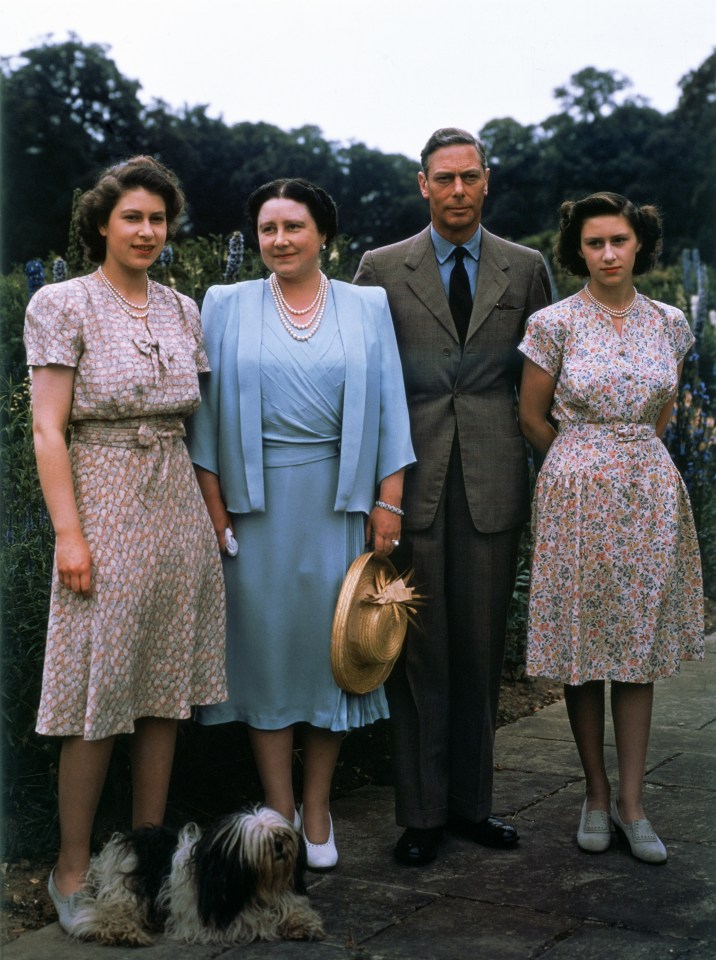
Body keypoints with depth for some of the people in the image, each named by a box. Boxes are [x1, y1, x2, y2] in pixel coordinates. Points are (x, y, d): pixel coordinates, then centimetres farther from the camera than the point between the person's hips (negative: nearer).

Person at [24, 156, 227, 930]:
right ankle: (72, 865, 12)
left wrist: (216, 509, 9)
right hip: (105, 502, -5)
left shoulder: (182, 310, 11)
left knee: (165, 683, 9)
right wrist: (69, 534, -15)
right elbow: (48, 431, -9)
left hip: (178, 506, 6)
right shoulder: (63, 305, -4)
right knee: (98, 691, -2)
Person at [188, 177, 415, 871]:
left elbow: (387, 408, 4)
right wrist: (214, 509, -4)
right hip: (256, 501, 0)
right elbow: (207, 413, 3)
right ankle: (278, 811, 14)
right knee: (264, 641, 3)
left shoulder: (367, 308, 6)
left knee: (329, 642, 5)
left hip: (338, 500, 0)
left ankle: (317, 811, 17)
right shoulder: (226, 307, 5)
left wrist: (388, 501, -3)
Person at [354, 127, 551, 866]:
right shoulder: (382, 269, 5)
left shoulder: (525, 269, 9)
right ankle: (421, 812, 14)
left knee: (481, 650, 8)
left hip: (492, 481, 2)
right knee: (418, 651, 3)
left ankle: (471, 801, 22)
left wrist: (540, 460, 7)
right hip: (411, 480, -1)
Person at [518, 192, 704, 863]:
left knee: (639, 645, 5)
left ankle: (631, 801, 13)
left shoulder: (669, 324, 5)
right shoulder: (555, 323, -4)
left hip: (649, 493, 3)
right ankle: (596, 793, 18)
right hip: (576, 497, -2)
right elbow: (532, 416, 4)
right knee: (581, 644, 4)